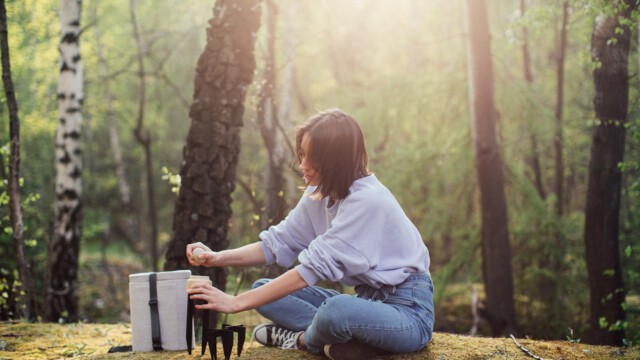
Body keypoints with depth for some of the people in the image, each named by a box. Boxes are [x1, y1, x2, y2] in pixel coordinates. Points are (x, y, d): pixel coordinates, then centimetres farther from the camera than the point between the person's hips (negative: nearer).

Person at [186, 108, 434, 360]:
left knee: (336, 310, -39)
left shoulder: (367, 200, -24)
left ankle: (304, 340, -5)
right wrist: (219, 258, -13)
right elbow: (278, 243, 4)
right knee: (264, 289, 3)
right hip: (368, 299, 8)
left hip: (408, 310, -8)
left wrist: (237, 303, -24)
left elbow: (314, 267, -26)